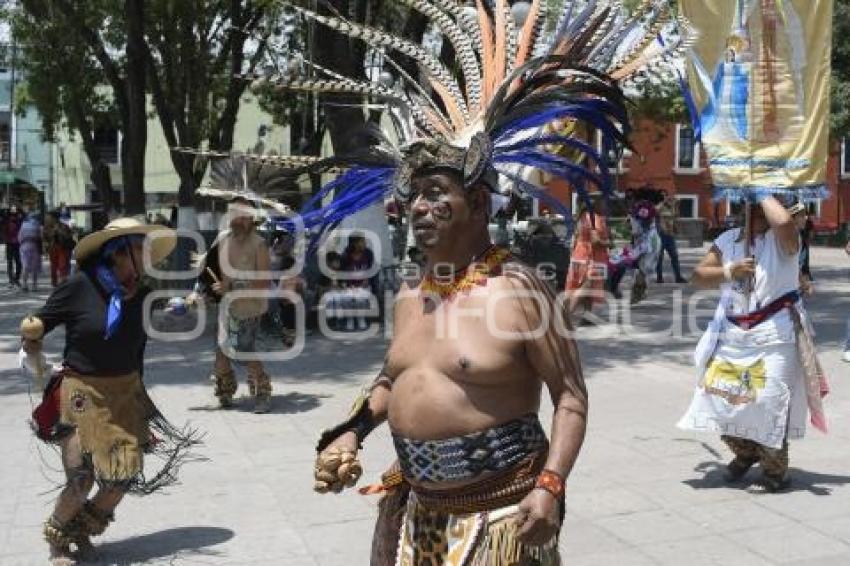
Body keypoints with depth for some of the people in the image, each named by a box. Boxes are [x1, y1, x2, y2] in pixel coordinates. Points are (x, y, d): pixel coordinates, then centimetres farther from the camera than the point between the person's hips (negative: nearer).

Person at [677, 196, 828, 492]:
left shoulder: (782, 239, -7)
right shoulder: (728, 239, 9)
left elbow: (784, 221, -33)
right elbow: (699, 276, 5)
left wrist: (765, 195, -15)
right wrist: (728, 271, -14)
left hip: (775, 334, -5)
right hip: (732, 333, 5)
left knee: (770, 401, -8)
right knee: (720, 396, 6)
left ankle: (775, 469, 16)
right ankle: (745, 452, 34)